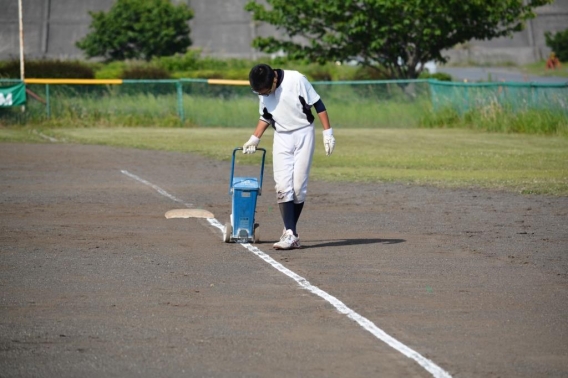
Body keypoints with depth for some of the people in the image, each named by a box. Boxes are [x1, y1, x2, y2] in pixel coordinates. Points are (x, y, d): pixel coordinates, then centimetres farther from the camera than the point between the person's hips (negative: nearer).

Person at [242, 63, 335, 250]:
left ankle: (291, 232, 7)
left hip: (303, 134, -4)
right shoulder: (263, 91, -1)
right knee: (283, 186, -9)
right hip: (281, 138, 4)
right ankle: (290, 234, -13)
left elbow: (318, 105, -11)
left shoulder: (296, 80, -18)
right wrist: (255, 139, 8)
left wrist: (328, 132, -12)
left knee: (299, 187, -4)